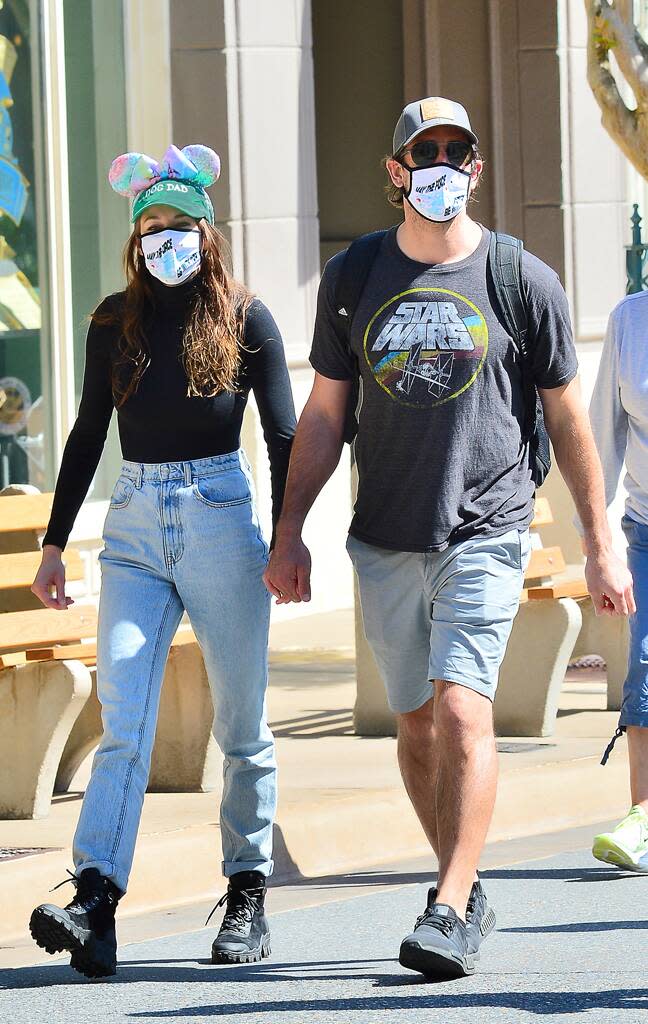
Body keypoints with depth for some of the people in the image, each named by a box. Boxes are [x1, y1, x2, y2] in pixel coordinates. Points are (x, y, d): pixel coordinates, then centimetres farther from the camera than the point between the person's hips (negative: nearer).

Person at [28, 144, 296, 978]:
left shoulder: (244, 320, 2)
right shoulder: (115, 320, 10)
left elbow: (283, 437, 4)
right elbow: (88, 433, 17)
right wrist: (55, 541, 15)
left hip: (221, 517, -2)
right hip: (135, 523, 2)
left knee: (239, 723, 5)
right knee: (122, 718, -11)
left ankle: (247, 901, 16)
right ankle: (95, 907, -22)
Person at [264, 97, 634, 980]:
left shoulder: (524, 281, 1)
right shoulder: (352, 278, 8)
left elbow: (568, 419, 7)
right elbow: (324, 415, 13)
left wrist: (601, 547, 6)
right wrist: (290, 531, 6)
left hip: (486, 534, -3)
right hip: (387, 542, 3)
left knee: (462, 710, -17)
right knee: (416, 727, 8)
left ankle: (450, 914, -17)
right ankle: (467, 892, 23)